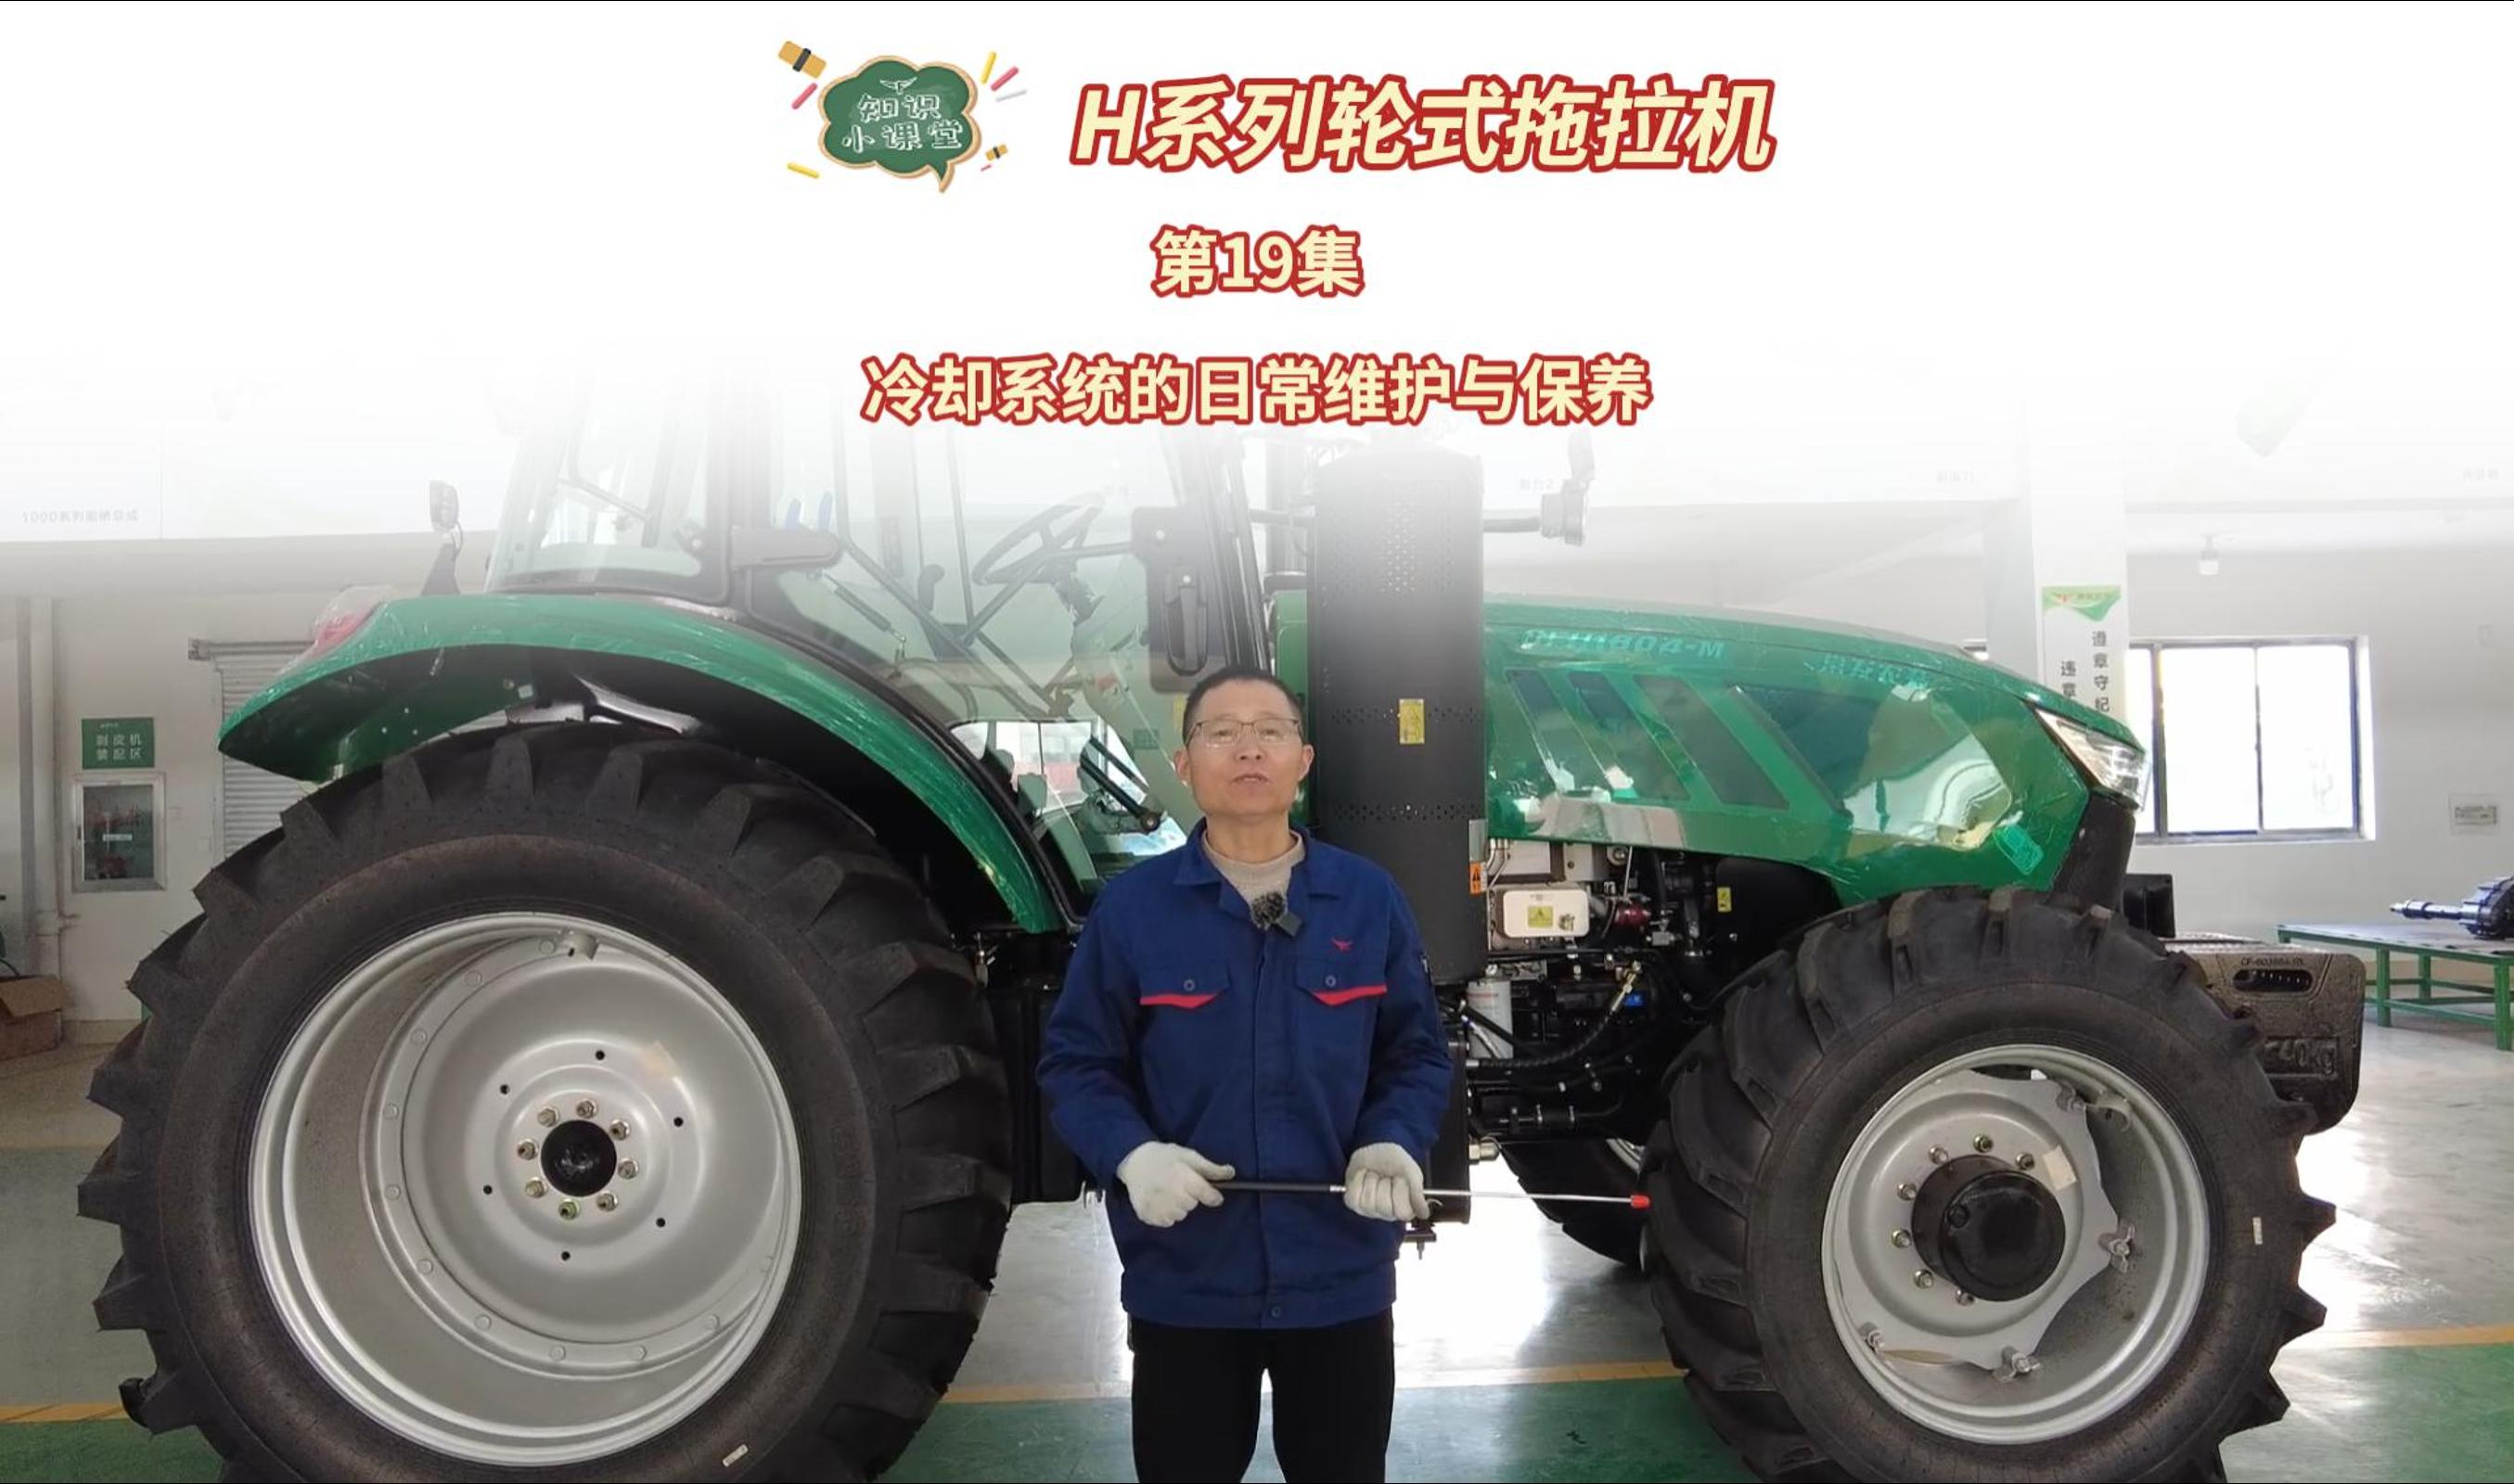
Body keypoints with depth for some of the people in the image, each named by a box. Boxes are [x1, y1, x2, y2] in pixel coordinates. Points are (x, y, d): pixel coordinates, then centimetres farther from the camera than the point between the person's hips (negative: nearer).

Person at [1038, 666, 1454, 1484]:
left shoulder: (1369, 898, 0)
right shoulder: (1130, 905, -4)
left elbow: (1418, 1054, 6)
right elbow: (1076, 1061, -1)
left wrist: (1394, 1145, -14)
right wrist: (1131, 1154, -19)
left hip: (1340, 1276, 1)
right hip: (1184, 1280, -1)